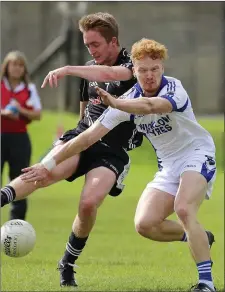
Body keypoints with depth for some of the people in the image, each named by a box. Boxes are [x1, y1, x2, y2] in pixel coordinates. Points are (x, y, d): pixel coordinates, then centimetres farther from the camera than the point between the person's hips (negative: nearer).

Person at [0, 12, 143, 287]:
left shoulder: (133, 65, -6)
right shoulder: (90, 69, 15)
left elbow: (110, 74, -30)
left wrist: (68, 69, -32)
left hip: (113, 151, -4)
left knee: (89, 203, -25)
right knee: (48, 171, -31)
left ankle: (68, 264, -3)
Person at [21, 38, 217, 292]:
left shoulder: (173, 89, -21)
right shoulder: (128, 100, -6)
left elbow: (151, 106, -46)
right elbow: (89, 136, -6)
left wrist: (115, 103, -63)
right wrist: (49, 164, -9)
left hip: (197, 154, -6)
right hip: (168, 165, 6)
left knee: (183, 209, -31)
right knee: (145, 224, -12)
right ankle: (200, 238, 15)